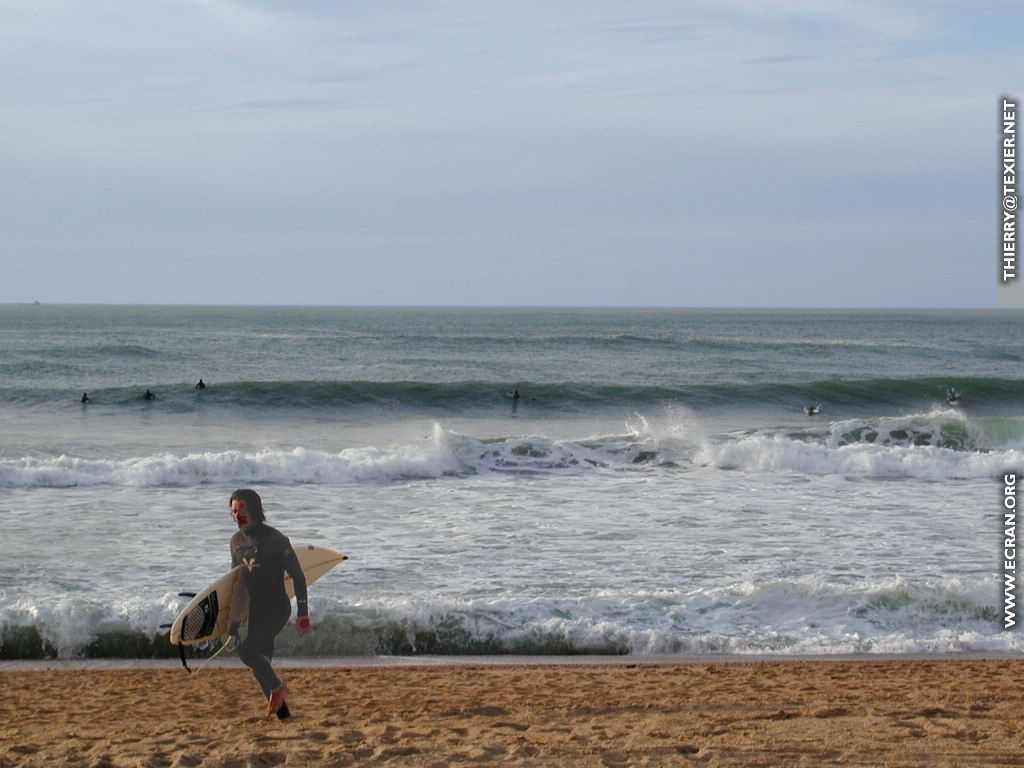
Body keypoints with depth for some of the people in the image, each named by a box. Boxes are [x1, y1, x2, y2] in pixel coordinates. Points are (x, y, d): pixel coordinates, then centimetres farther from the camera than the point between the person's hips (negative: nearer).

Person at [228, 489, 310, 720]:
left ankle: (277, 687, -3)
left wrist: (303, 614, -13)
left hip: (277, 608, -7)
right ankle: (282, 713, 13)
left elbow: (297, 576, -10)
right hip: (254, 610, 7)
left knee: (247, 649, -23)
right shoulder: (237, 540, 7)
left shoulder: (275, 539, -13)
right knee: (259, 664, 4)